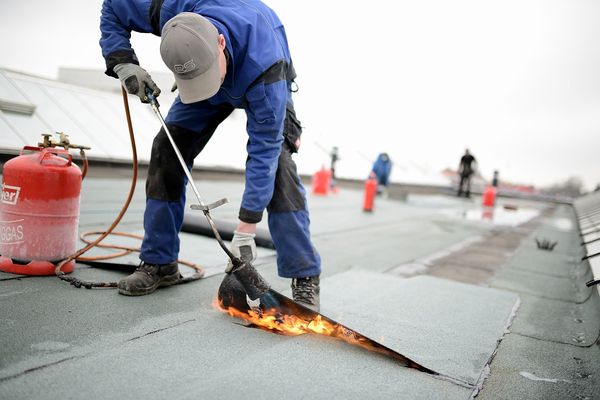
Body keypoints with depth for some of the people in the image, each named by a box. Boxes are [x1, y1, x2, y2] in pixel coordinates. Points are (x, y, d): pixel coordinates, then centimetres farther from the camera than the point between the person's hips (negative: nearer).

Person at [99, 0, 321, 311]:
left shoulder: (264, 64, -45)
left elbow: (263, 151, -41)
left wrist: (245, 232, -40)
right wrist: (123, 64, -30)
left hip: (266, 84, -4)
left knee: (275, 160, -27)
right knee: (167, 148, -9)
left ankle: (305, 277, -22)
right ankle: (159, 263, 1)